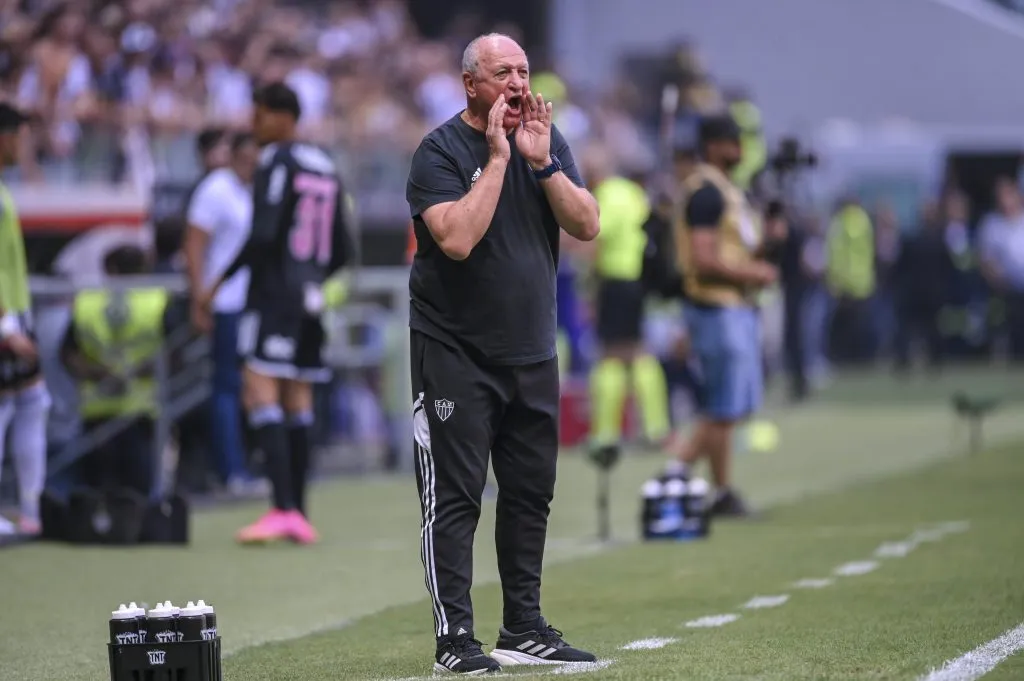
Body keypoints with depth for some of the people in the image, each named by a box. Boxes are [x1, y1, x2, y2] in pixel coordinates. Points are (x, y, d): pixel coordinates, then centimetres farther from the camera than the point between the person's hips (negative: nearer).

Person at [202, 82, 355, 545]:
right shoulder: (327, 169, 15)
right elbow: (343, 251, 17)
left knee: (260, 393, -13)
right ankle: (299, 516, 11)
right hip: (309, 299, 8)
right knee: (298, 402, 10)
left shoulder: (277, 162, -9)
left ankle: (284, 508, -24)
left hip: (274, 294, -8)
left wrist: (220, 282, -12)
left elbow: (263, 235, -19)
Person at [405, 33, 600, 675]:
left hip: (532, 351, 6)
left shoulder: (548, 140, 6)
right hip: (455, 351, -6)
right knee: (455, 496, -7)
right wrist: (498, 158, -22)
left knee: (531, 494, 10)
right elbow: (457, 239, -26)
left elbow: (587, 226, -2)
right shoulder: (441, 151, -11)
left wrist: (542, 162, -14)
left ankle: (524, 629, 19)